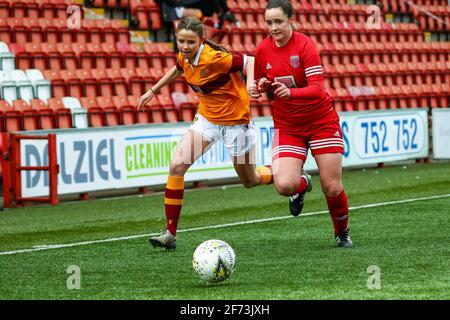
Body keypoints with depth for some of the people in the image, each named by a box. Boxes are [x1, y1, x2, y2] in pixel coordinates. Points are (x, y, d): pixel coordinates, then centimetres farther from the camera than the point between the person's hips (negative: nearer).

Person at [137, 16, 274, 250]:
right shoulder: (184, 57, -7)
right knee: (177, 165, -13)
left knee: (249, 180, 11)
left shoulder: (213, 58, -28)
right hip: (207, 116, 6)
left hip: (234, 119, -6)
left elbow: (249, 62, -24)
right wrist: (153, 91, 23)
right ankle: (170, 233, -8)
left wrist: (250, 86, -42)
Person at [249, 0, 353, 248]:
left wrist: (291, 92, -43)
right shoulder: (263, 50, -4)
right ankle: (302, 184, 19)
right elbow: (262, 84, 14)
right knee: (284, 185, -19)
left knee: (332, 188, -3)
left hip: (321, 121, -3)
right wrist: (260, 88, -10)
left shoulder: (305, 45, -16)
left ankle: (342, 233, 26)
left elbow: (317, 89, -25)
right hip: (287, 126, 3)